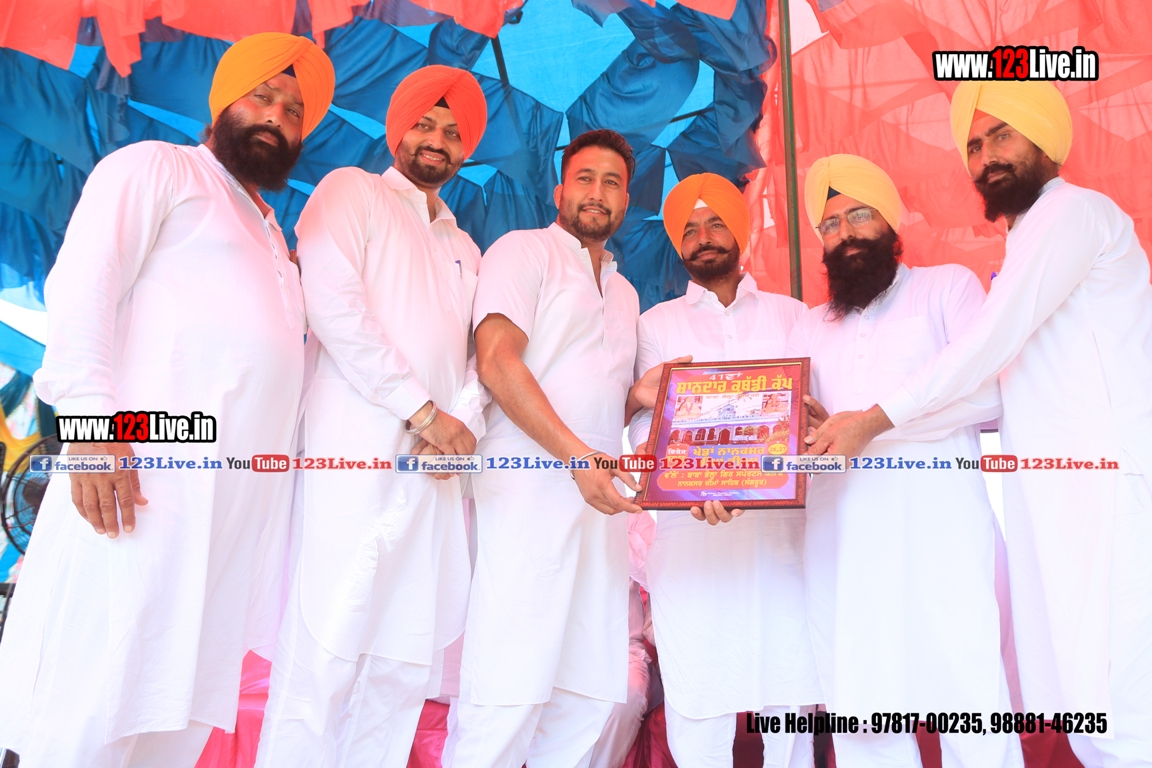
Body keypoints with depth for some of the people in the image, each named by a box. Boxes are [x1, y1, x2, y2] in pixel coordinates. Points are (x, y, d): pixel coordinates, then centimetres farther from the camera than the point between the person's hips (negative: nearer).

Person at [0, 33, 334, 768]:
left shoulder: (268, 232, 29)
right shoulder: (156, 168, 8)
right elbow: (82, 284, -6)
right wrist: (91, 416, -18)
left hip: (240, 503, 7)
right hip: (148, 471, -7)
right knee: (92, 708, -5)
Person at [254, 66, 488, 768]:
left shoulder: (465, 249, 27)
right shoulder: (352, 191, 9)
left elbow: (481, 356, 17)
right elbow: (333, 303, -7)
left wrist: (463, 422, -5)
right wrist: (422, 411, -10)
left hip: (436, 470, 6)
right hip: (356, 455, -6)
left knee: (407, 658, 6)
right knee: (327, 651, -8)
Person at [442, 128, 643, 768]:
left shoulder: (625, 293, 25)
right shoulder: (524, 250, 4)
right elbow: (498, 361, -10)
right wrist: (575, 455, -17)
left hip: (599, 495, 7)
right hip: (532, 484, -7)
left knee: (591, 692, 5)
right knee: (510, 691, -10)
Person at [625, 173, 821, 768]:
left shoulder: (791, 315, 17)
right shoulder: (657, 324, 14)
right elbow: (644, 430, 1)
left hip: (780, 525, 1)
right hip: (689, 533, -1)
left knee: (790, 702, 1)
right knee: (697, 705, -3)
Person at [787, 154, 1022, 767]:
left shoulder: (947, 286, 11)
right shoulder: (811, 326, 23)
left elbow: (988, 392, -4)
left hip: (937, 522, -3)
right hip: (839, 534, 4)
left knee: (970, 706, -6)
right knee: (861, 714, 4)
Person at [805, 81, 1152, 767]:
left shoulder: (1074, 210, -3)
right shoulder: (1028, 246, 25)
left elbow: (991, 342, -13)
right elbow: (1003, 392, 23)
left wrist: (873, 421, -11)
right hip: (1055, 499, 9)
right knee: (1085, 700, 8)